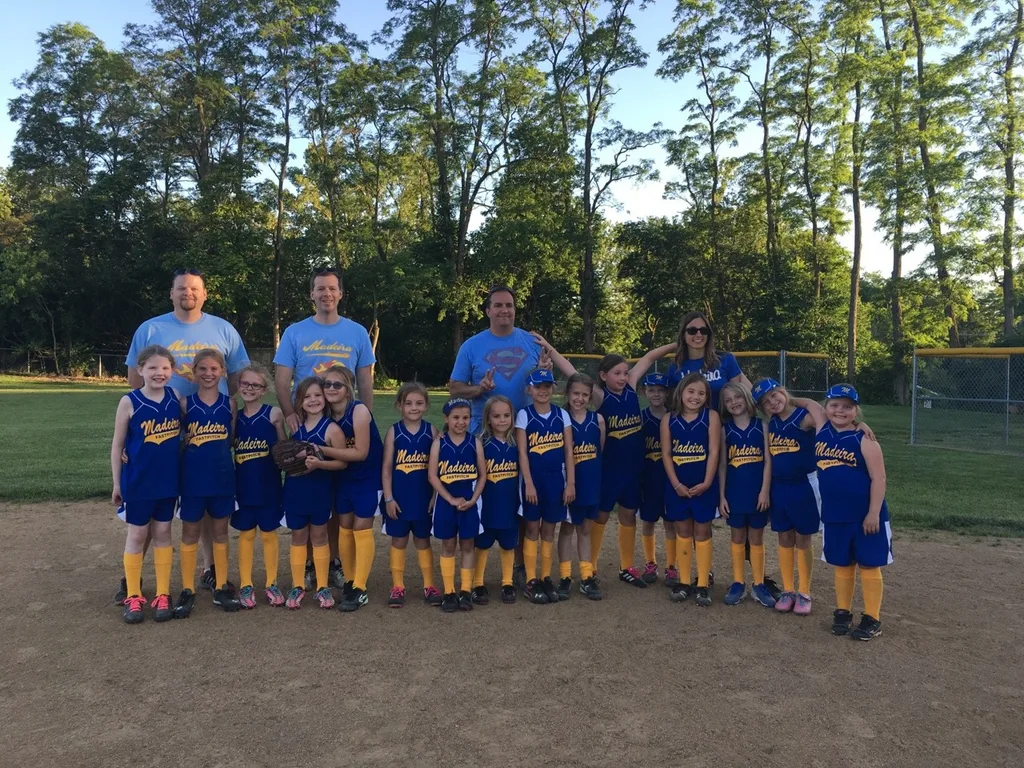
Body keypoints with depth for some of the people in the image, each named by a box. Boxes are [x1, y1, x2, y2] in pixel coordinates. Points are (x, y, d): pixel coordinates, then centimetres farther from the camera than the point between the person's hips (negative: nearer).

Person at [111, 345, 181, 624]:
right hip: (138, 481, -2)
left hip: (168, 480, 3)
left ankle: (163, 594, 20)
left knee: (163, 533, 11)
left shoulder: (176, 398, -2)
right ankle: (133, 596, 21)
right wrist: (117, 482, -2)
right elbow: (117, 445, -3)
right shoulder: (129, 402, -9)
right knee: (137, 535, 8)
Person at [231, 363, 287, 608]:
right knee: (246, 534, 11)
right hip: (243, 485, 2)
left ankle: (272, 583, 22)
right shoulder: (235, 417, 3)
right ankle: (245, 585, 22)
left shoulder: (274, 413, -6)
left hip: (268, 485, -2)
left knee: (268, 534, 9)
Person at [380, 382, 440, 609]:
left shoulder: (431, 431, -2)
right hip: (399, 497, 0)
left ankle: (429, 585, 22)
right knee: (399, 540, 9)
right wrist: (388, 498, -7)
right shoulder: (393, 431, -4)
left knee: (423, 540, 12)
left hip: (424, 496, 1)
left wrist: (436, 496, -3)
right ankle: (398, 586, 20)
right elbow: (387, 467, -3)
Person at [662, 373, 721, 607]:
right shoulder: (669, 419, 0)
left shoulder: (711, 417, -4)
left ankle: (703, 585, 12)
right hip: (677, 485, 2)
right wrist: (676, 484, -9)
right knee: (682, 530, 10)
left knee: (702, 531, 5)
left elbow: (714, 452, -8)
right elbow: (666, 453, -2)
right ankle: (684, 581, 20)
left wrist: (706, 483, -14)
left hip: (703, 485, -2)